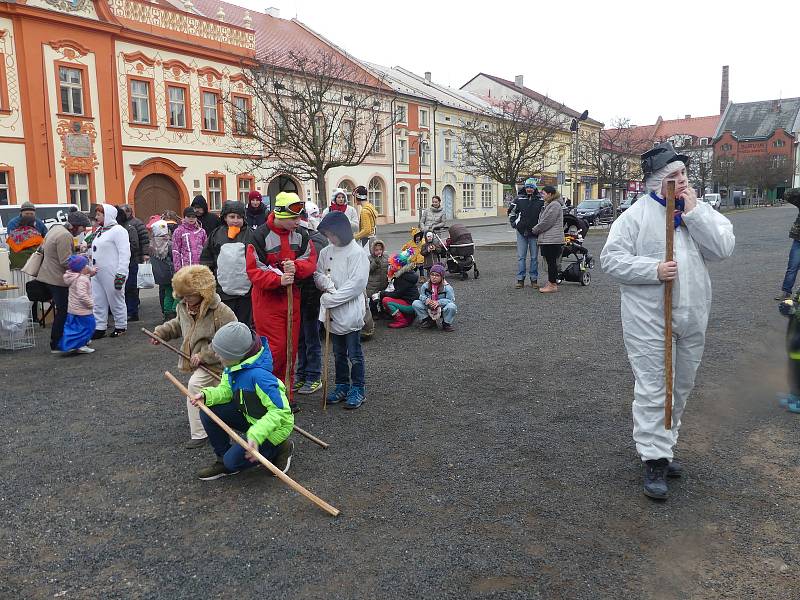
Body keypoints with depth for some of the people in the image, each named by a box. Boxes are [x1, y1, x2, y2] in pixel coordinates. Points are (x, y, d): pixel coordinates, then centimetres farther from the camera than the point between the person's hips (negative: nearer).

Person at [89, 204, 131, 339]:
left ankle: (121, 327, 16)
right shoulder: (99, 231, 17)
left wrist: (121, 274, -22)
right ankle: (100, 328, 18)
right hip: (97, 274, 9)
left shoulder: (118, 230, -12)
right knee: (98, 302, 10)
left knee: (116, 301, 3)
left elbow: (125, 253, -18)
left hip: (112, 274, -9)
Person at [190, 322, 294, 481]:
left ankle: (280, 448, 8)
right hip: (249, 416, 8)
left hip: (274, 425, -8)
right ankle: (223, 461, 14)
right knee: (208, 413, -5)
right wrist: (206, 395, -20)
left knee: (233, 461, -11)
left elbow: (280, 410, -35)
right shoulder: (233, 365, -10)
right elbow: (226, 390, 1)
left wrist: (255, 435, -42)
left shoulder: (258, 375, -36)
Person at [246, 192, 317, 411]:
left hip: (292, 296, 6)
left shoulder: (301, 235, 3)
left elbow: (310, 262, 0)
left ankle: (286, 394, 22)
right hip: (267, 299, -5)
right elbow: (254, 271, -15)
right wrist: (278, 279, -28)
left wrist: (295, 267, -21)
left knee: (290, 347, 10)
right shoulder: (261, 236, -14)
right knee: (275, 348, -8)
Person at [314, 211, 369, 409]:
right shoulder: (326, 252, 6)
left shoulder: (357, 252, -13)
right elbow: (318, 274, 11)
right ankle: (342, 385, 30)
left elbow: (357, 284, -18)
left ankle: (358, 389, 17)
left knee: (354, 353, 4)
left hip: (350, 311, -6)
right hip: (333, 312, 6)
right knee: (338, 353, 17)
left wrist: (331, 298, -18)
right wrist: (326, 283, -12)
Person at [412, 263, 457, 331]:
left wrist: (439, 302, -31)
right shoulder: (425, 286, -2)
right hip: (429, 310, 3)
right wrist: (426, 300, -23)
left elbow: (451, 300, -16)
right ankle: (428, 321, 2)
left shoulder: (447, 287, -12)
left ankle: (446, 324, -5)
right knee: (415, 303, -16)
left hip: (442, 310, -3)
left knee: (451, 306, -35)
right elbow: (421, 296, 3)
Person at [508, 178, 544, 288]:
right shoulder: (519, 199, 4)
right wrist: (514, 223, 7)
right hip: (521, 232, 0)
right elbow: (511, 211, 16)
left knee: (534, 257, 6)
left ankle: (534, 279, 14)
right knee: (521, 257, 2)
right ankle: (520, 279, 6)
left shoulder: (540, 200, 2)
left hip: (535, 233, 0)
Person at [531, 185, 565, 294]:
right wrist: (536, 230, 14)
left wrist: (534, 230, -6)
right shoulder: (549, 205, 19)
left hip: (552, 239, -10)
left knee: (551, 262, -5)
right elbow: (543, 221, 25)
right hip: (547, 239, 10)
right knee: (550, 262, 13)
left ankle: (552, 285, -1)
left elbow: (546, 222, -17)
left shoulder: (554, 205, -14)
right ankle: (551, 283, 18)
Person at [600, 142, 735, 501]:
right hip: (649, 319, -5)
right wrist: (653, 269, -20)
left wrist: (693, 212, -11)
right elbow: (610, 258, -10)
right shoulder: (635, 216, -7)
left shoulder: (701, 211, 8)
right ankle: (654, 460, 7)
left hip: (691, 317, 6)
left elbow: (723, 248, -5)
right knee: (652, 390, -2)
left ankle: (662, 444, 33)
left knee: (681, 387, 16)